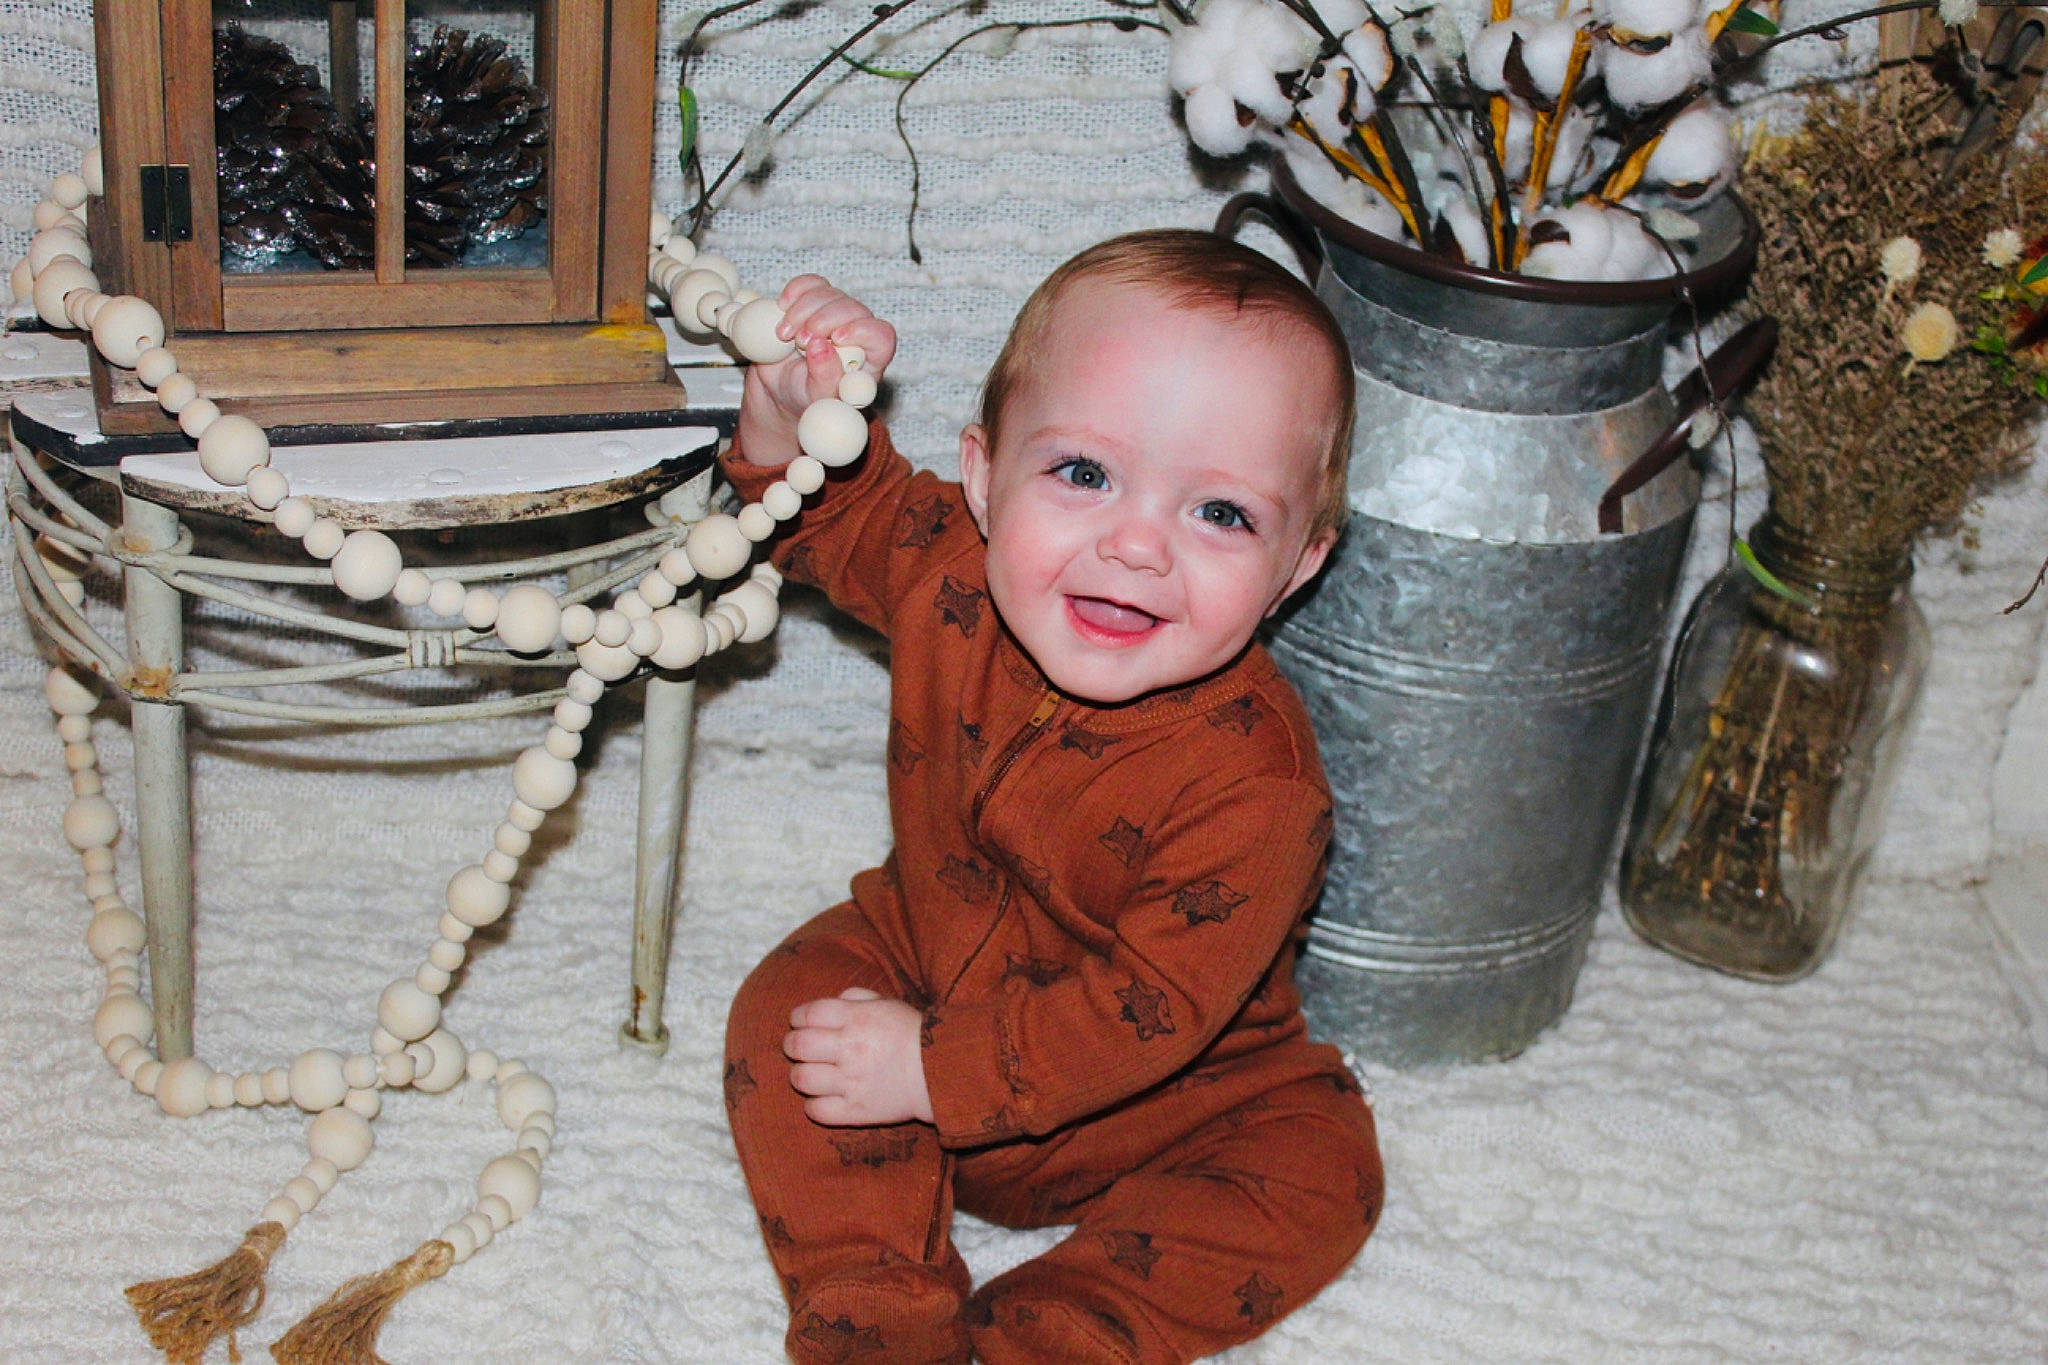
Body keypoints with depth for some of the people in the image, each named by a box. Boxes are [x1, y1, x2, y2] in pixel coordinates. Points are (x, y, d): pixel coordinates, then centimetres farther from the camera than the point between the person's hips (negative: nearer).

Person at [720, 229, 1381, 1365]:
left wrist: (935, 1070, -29)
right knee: (787, 1011, -18)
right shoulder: (952, 573, -19)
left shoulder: (1255, 781, -34)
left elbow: (1150, 1009, -30)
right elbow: (835, 515, 3)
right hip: (923, 961, 3)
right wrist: (793, 415, -19)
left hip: (1160, 1085, -3)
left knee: (1319, 1166, -20)